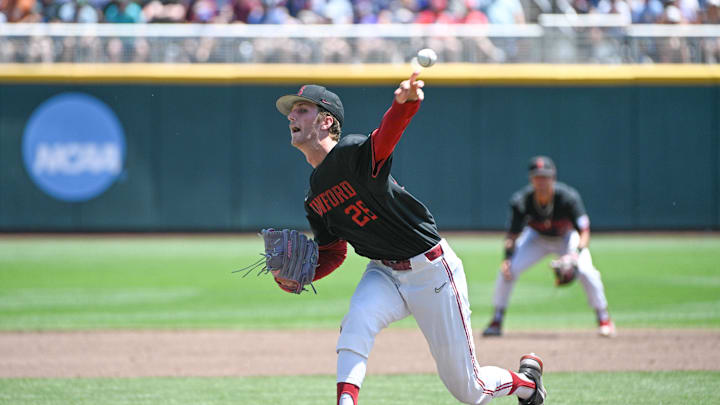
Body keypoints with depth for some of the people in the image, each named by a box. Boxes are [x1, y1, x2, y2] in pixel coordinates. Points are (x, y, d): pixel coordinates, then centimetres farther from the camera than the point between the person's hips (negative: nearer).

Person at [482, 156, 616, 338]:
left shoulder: (568, 197, -32)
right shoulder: (522, 200, -27)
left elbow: (584, 232, -31)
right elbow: (512, 234, -19)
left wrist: (577, 253, -50)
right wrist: (507, 258, -37)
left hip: (567, 238, -2)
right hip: (536, 238, 2)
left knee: (586, 271, -24)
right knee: (507, 270, -17)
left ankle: (604, 319, -2)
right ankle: (497, 321, 0)